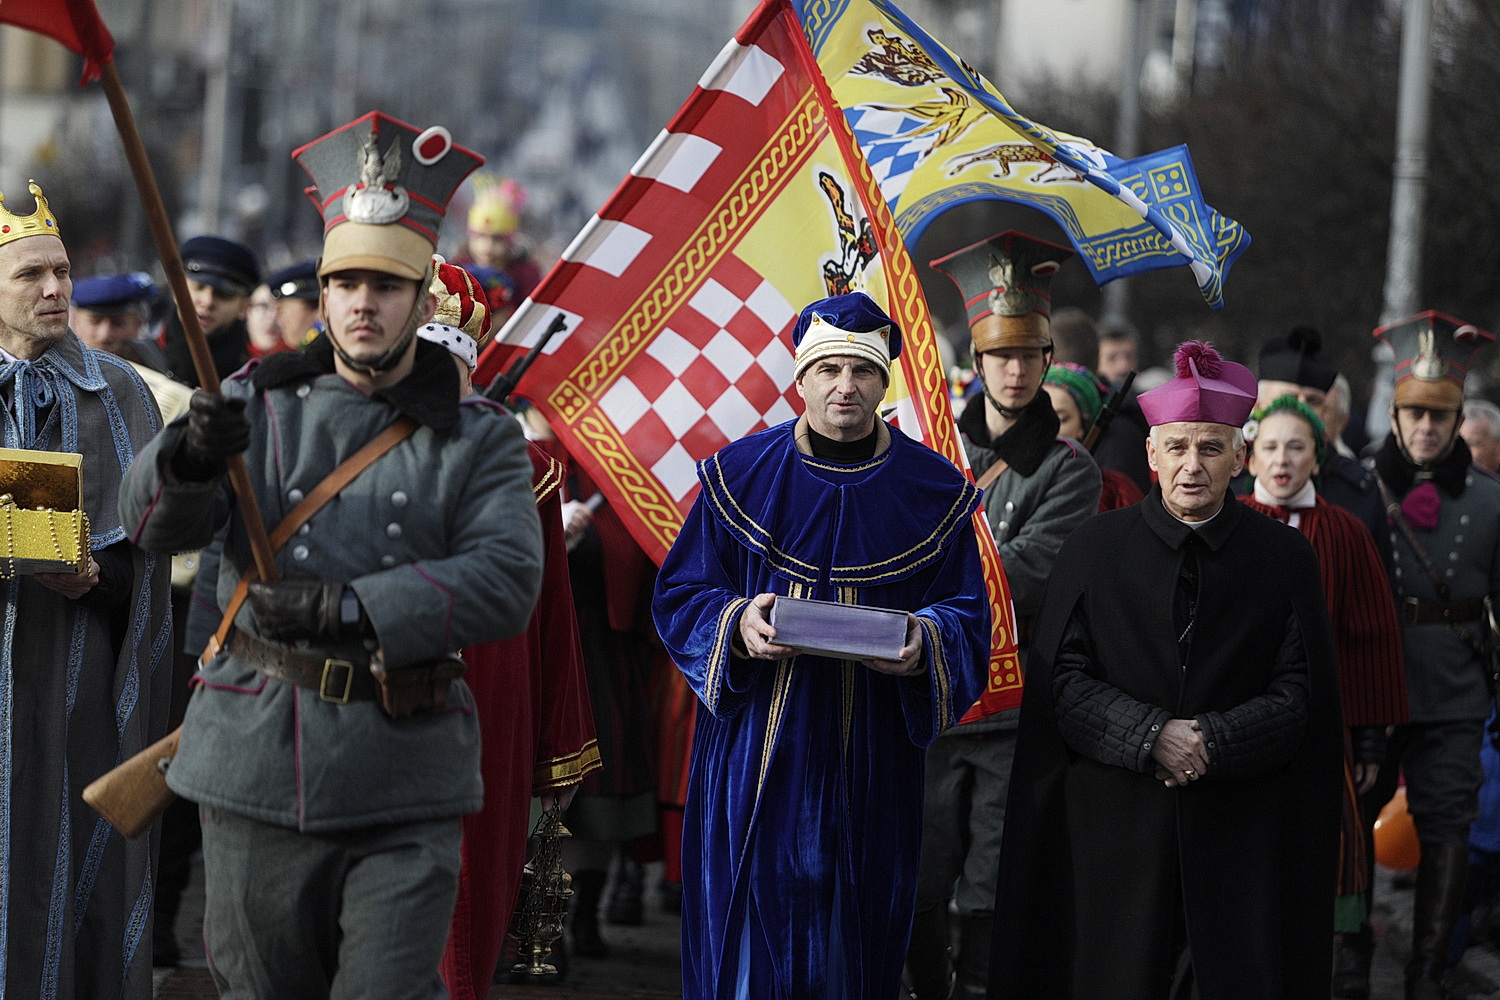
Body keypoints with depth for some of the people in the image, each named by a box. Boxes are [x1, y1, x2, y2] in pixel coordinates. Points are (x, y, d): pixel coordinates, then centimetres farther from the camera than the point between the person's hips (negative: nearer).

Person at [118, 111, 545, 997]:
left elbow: (507, 582, -10)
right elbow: (153, 523, -1)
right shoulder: (259, 404, 9)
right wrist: (190, 458, -26)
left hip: (404, 792, -2)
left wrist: (352, 608, -21)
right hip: (258, 768, 2)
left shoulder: (479, 441, 4)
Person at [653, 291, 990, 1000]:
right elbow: (680, 594, 4)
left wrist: (924, 646, -19)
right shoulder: (740, 476, 3)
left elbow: (967, 615, 3)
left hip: (870, 755, 0)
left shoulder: (932, 491, 3)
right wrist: (737, 623, -17)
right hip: (753, 754, 0)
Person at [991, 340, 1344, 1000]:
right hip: (1114, 823, 0)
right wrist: (1151, 736, -15)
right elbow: (1059, 682, 0)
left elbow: (1302, 698, 1)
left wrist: (1212, 743, -14)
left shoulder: (1286, 559, 6)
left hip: (1241, 834, 0)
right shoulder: (1095, 549, 6)